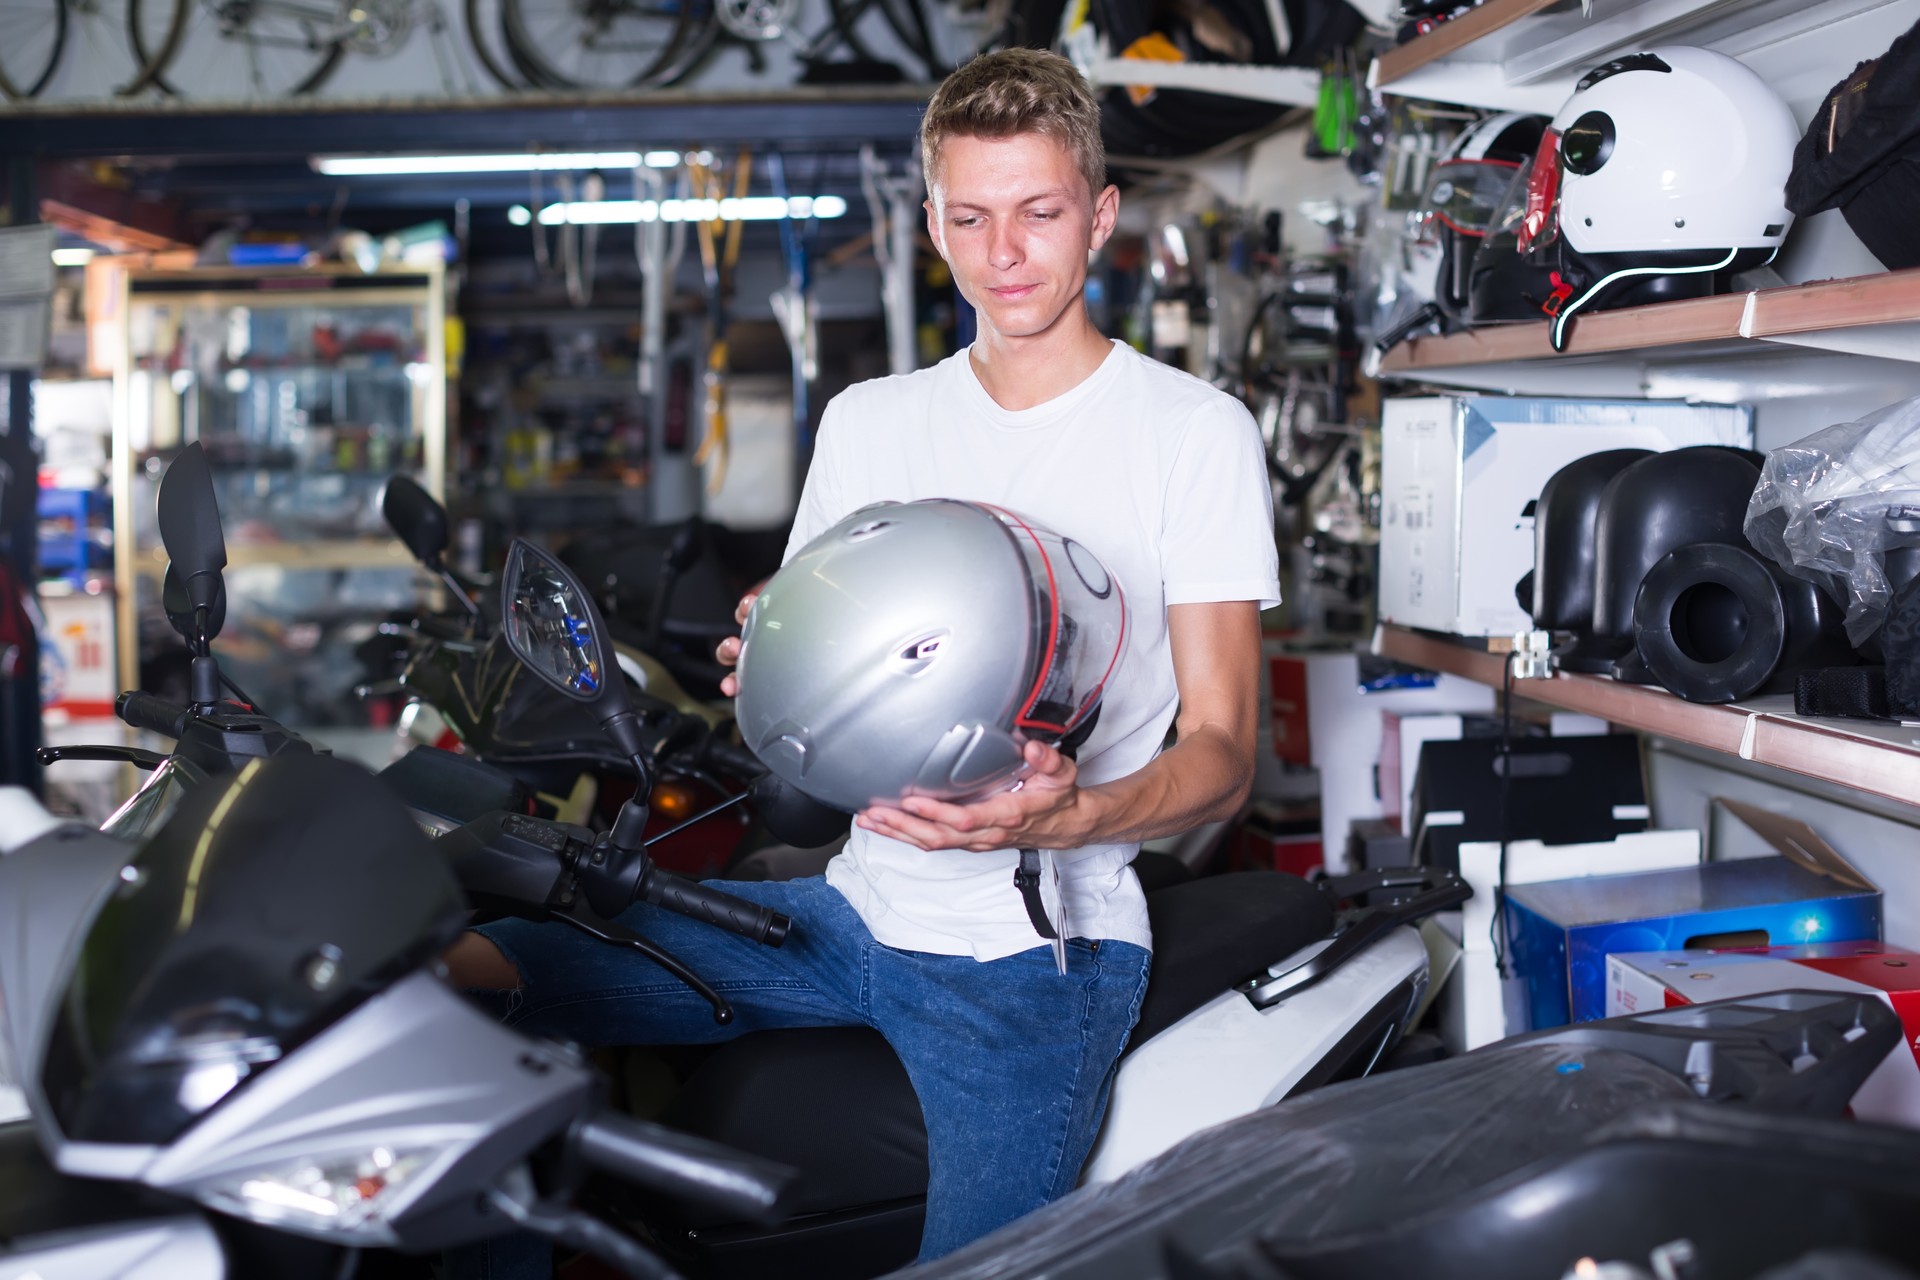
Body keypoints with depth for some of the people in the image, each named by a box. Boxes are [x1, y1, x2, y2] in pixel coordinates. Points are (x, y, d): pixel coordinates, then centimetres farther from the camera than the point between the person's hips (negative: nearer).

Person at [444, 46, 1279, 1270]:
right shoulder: (868, 421, 14)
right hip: (858, 904, 5)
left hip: (1034, 946, -4)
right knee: (459, 971, -8)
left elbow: (1222, 750, -6)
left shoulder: (1195, 432, -1)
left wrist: (1068, 816, -27)